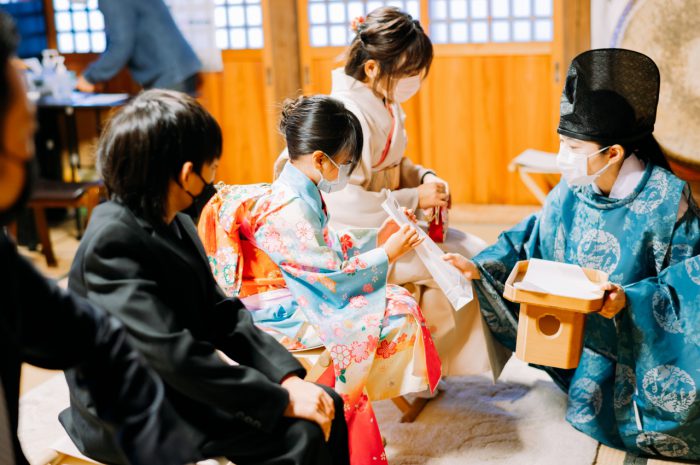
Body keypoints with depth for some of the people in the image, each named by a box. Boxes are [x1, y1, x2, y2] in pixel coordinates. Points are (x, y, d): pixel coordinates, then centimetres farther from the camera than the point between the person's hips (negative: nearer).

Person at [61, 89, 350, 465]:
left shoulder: (176, 225, 4)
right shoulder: (112, 241, -23)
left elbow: (221, 314, 4)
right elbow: (172, 355, -29)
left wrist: (289, 377, -9)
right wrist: (282, 400, -26)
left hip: (184, 385, 9)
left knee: (328, 406, 2)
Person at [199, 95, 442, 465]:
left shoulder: (299, 193, 6)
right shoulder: (290, 211, -24)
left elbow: (329, 250, 14)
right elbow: (333, 282, -21)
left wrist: (378, 237, 7)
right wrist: (387, 254, -12)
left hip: (299, 298, 10)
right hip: (285, 316, -10)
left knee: (398, 302, 6)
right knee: (397, 313, -13)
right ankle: (346, 412, -1)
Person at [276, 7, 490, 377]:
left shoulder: (385, 104, 5)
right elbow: (343, 202, -31)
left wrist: (425, 178, -3)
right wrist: (415, 199, -21)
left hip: (392, 223, 10)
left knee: (478, 254, 4)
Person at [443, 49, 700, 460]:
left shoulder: (667, 198, -20)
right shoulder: (572, 193, -5)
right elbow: (531, 242, 3)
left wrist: (632, 299, -30)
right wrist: (480, 267, -11)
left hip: (650, 341, -4)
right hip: (593, 337, 5)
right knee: (590, 409, -5)